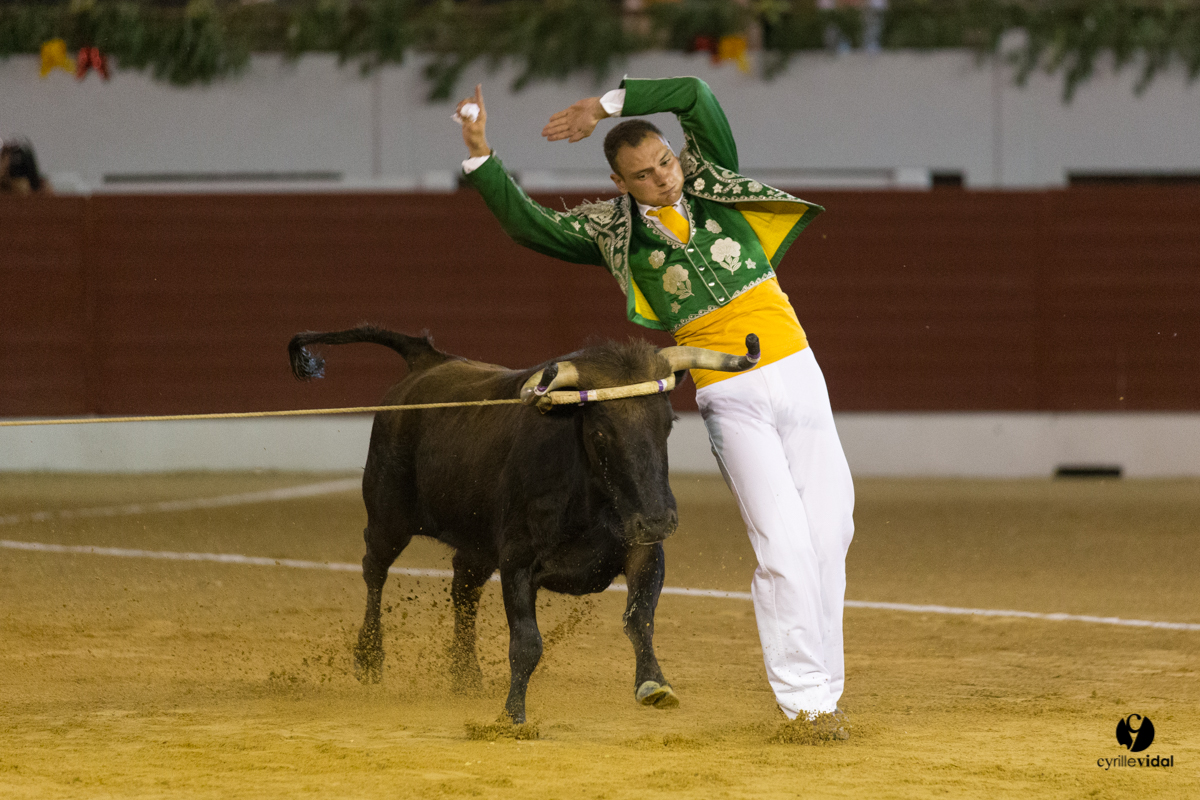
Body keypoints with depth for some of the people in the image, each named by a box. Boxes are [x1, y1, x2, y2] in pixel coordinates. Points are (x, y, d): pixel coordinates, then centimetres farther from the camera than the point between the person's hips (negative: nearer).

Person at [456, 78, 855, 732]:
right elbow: (529, 225, -4)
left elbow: (695, 96, -3)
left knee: (829, 532, 2)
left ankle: (823, 688, 11)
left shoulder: (711, 180, 8)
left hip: (797, 375, 3)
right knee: (784, 546, -13)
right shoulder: (614, 229, 3)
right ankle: (803, 698, -9)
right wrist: (481, 156, -12)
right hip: (730, 399, -3)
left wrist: (608, 105, -5)